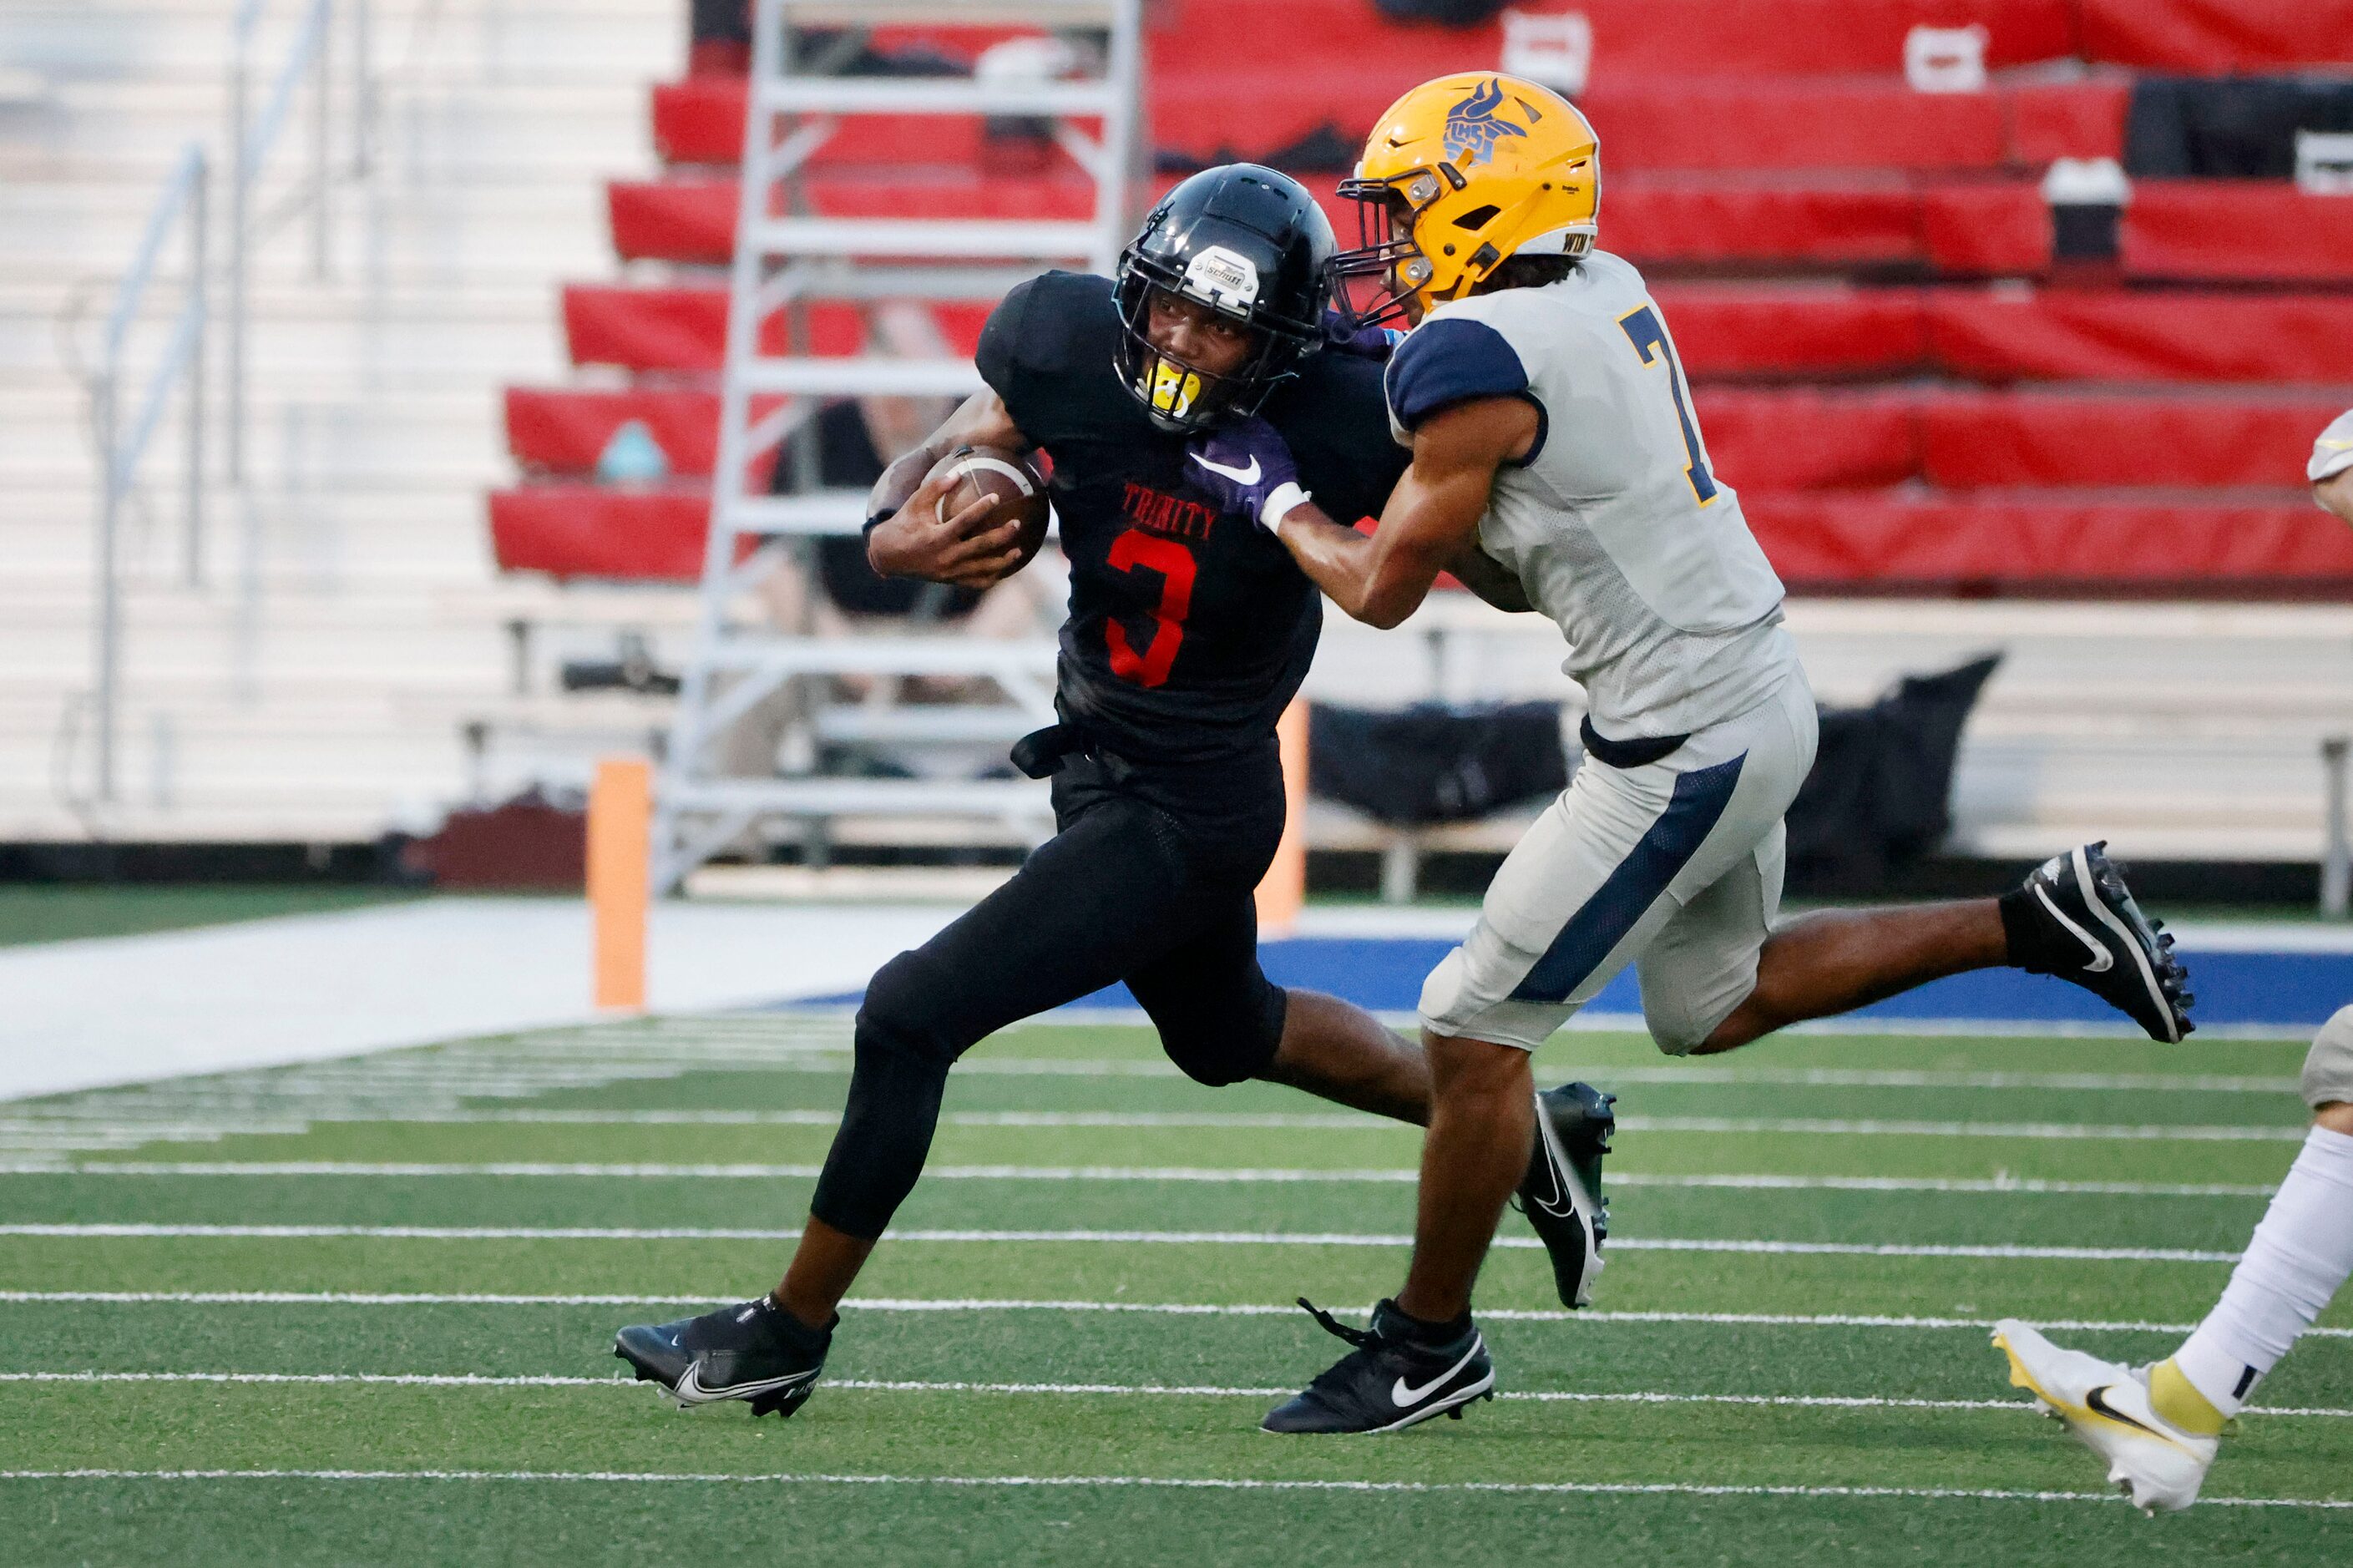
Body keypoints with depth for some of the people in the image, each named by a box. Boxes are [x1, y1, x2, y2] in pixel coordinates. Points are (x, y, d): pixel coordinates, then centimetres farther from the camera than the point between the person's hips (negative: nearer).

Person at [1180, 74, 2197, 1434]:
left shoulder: (1477, 362, -20)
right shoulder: (1606, 292, 6)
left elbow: (1383, 588, -10)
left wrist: (1276, 496, 7)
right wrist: (1364, 371, 9)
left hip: (1685, 746, -9)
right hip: (1758, 693, 9)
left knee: (1477, 1030, 1)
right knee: (1714, 1005, 27)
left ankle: (1430, 1345, 12)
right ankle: (2040, 926, 23)